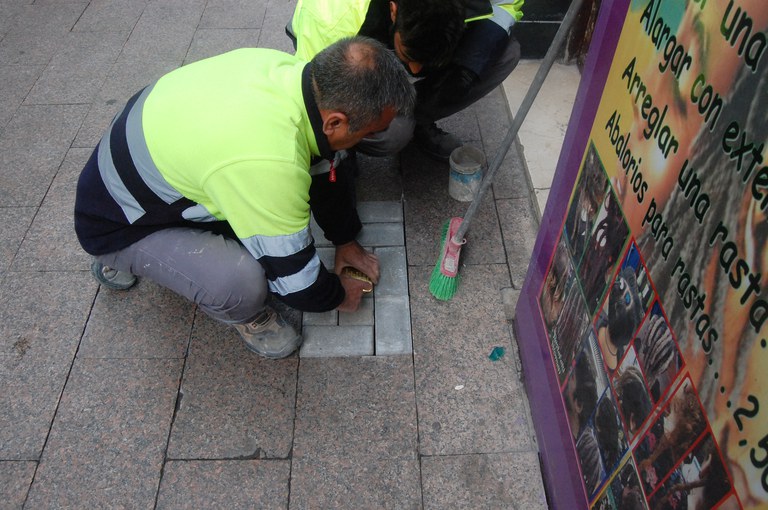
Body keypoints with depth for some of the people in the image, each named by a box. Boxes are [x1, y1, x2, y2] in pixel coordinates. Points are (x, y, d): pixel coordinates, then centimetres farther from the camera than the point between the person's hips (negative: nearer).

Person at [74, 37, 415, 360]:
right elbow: (296, 282, -25)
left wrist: (344, 238, 10)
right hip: (122, 222, -8)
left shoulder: (285, 67, -16)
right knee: (242, 282, -31)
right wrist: (338, 296, -4)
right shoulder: (266, 165, -41)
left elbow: (321, 166, 3)